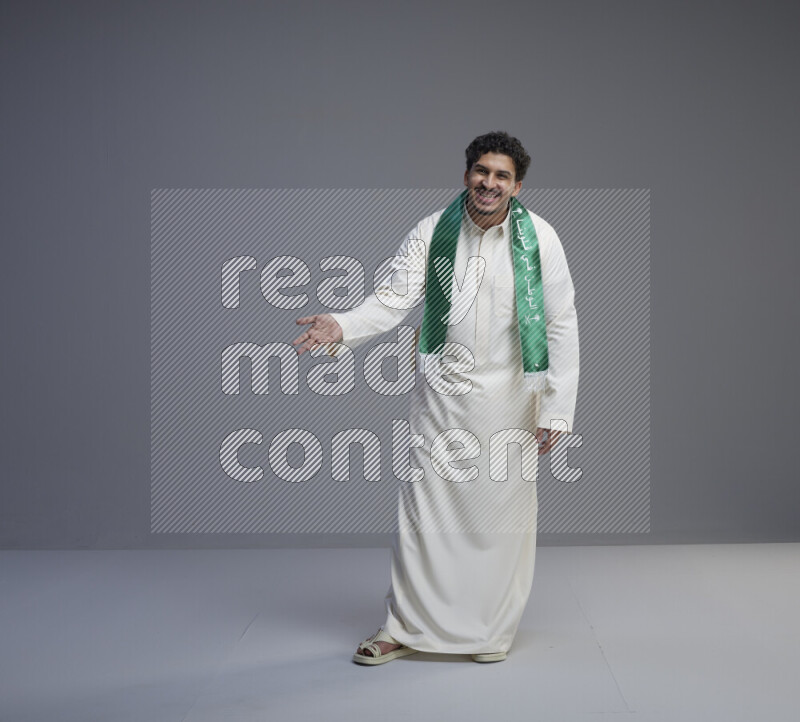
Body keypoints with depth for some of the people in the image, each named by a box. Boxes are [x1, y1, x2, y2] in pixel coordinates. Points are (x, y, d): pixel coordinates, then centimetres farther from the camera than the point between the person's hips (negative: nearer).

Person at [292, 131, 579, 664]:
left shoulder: (539, 239, -6)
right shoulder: (432, 233, -3)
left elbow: (562, 326, -4)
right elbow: (393, 299, -7)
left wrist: (556, 410, -8)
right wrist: (342, 325, -28)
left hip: (510, 396, 0)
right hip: (441, 395, 1)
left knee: (504, 511, 7)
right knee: (424, 508, 3)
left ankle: (493, 629, 25)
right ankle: (405, 627, 16)